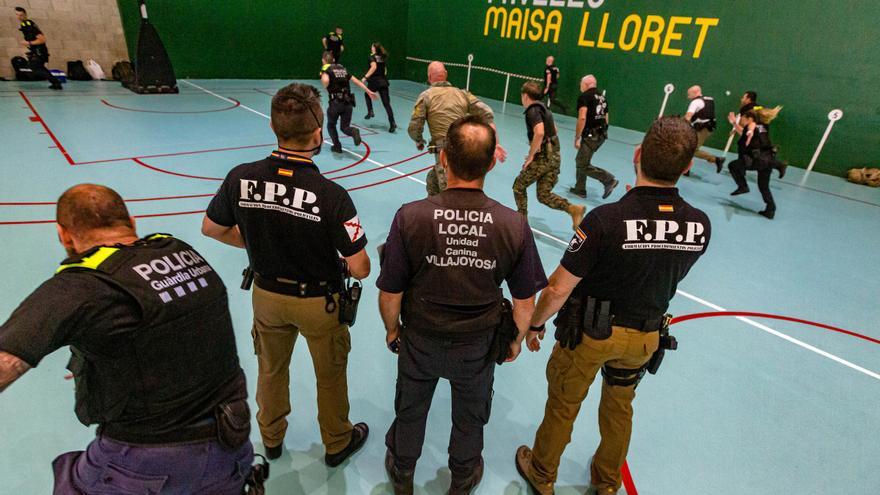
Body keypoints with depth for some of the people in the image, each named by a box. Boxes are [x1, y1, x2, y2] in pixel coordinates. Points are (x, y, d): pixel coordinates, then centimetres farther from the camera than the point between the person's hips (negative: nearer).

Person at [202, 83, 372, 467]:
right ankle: (337, 444, 45)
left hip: (267, 294, 4)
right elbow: (359, 269, -23)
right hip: (318, 301, -3)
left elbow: (211, 229, -1)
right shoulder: (331, 195, -30)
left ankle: (271, 438, 52)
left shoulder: (241, 178, -18)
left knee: (271, 370, 27)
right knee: (330, 375, 21)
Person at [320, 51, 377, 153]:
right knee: (344, 127, 11)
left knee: (331, 125, 20)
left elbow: (326, 80, -19)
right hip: (348, 102, 4)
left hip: (335, 102, -4)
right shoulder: (342, 68, 18)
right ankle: (353, 132, -20)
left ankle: (337, 145, 12)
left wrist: (326, 87, 3)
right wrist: (368, 91, 18)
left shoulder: (325, 69, 2)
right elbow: (356, 81, 16)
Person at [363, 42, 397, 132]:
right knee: (386, 103, -3)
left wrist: (366, 76, -20)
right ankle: (392, 123, -15)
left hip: (374, 81, -4)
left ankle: (370, 111, 15)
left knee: (367, 95, 28)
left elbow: (374, 67, -23)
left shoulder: (372, 57, -4)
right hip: (383, 82, 4)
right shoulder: (383, 57, 12)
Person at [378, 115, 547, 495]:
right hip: (478, 347, 1)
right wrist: (516, 340, 10)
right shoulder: (514, 225, -21)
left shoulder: (410, 217, -25)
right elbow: (525, 303, -10)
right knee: (469, 417, 28)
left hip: (419, 340, 0)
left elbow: (389, 295, -15)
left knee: (410, 410, 28)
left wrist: (392, 329, 6)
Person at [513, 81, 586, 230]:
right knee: (544, 194, 10)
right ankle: (573, 209, -7)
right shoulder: (543, 108, 17)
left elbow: (539, 132, -29)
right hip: (554, 155, 9)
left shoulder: (532, 111, -12)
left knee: (519, 186, 11)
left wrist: (531, 155, -19)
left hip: (543, 157, -8)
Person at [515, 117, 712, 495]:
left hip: (590, 332, -4)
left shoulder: (605, 219, -31)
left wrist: (535, 325, -5)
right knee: (619, 408, 27)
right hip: (646, 336, 5)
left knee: (562, 405, 18)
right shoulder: (700, 225, -14)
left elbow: (558, 290, -24)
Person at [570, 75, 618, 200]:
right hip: (602, 134, 9)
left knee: (583, 166, -4)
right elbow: (606, 118, 20)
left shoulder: (584, 96, -7)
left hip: (591, 136, -9)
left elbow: (582, 118, -18)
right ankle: (580, 189, 24)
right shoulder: (602, 96, 17)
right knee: (580, 160, 19)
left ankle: (609, 179, -11)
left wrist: (577, 138, -13)